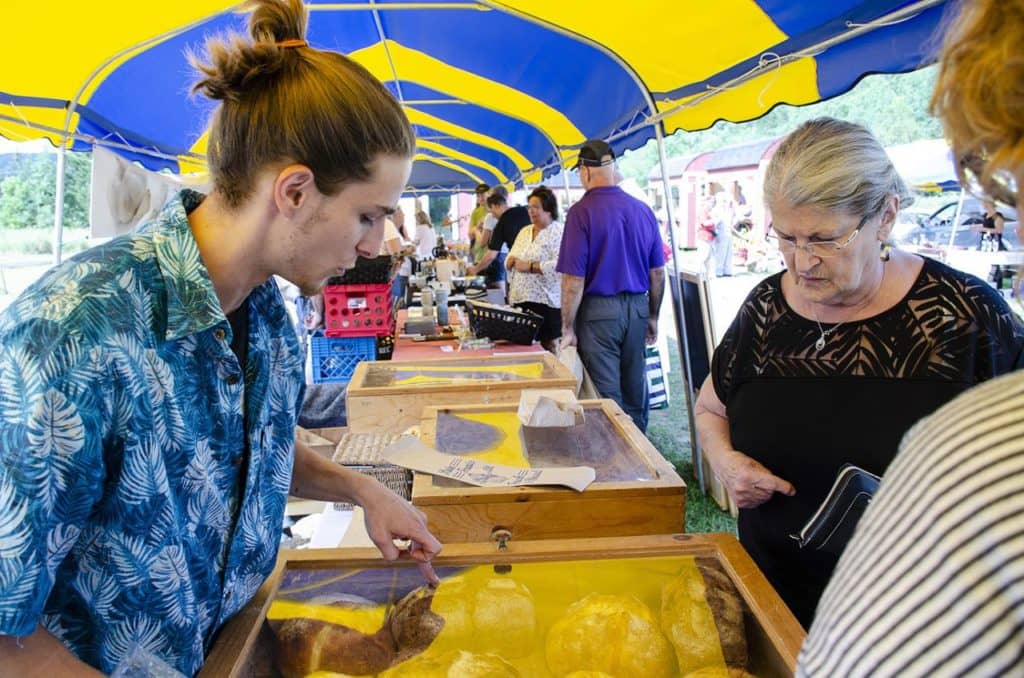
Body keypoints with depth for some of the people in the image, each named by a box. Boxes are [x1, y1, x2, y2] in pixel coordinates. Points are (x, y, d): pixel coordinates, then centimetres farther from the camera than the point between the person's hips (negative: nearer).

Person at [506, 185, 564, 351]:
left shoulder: (558, 232, -7)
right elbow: (509, 259, 20)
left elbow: (559, 265, -21)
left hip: (545, 300, -7)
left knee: (547, 346, -3)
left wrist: (529, 266, -19)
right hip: (520, 299, 7)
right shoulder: (524, 232, 17)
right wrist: (512, 260, -4)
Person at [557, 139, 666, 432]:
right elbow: (658, 274, 8)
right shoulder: (643, 210, 3)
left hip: (599, 310, -5)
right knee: (635, 389, 16)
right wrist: (652, 317, 19)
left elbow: (574, 279, -14)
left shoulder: (581, 212, -12)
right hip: (637, 308, 5)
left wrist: (568, 328, -6)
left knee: (607, 396, 3)